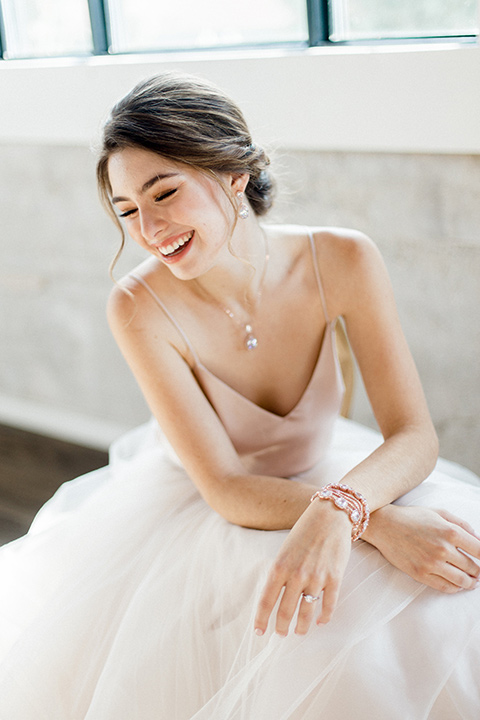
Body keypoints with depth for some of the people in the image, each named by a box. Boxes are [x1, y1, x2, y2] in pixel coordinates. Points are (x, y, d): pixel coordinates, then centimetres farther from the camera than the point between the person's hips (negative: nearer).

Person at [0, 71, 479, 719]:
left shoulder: (343, 262, -19)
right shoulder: (140, 306, -23)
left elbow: (415, 436, -19)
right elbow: (225, 488, -23)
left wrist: (338, 510, -41)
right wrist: (380, 522, -38)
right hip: (197, 515, -1)